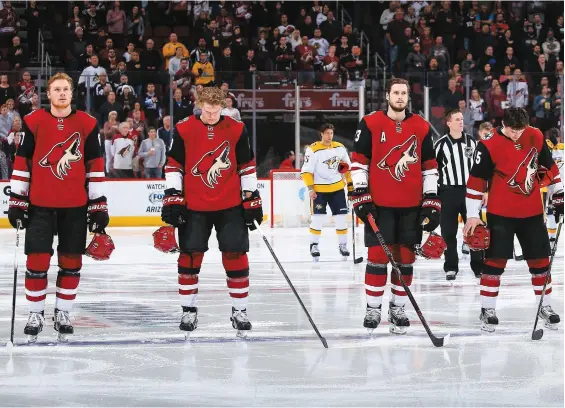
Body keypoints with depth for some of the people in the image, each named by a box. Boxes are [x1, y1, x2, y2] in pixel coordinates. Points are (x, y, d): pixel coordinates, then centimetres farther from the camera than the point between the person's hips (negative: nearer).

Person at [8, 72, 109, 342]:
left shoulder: (87, 124, 2)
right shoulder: (33, 122, -1)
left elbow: (95, 166, 5)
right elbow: (22, 164, 2)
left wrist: (99, 206, 3)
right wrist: (17, 201, 0)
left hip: (75, 206, 1)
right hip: (40, 204, -1)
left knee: (71, 261, 6)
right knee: (37, 260, -3)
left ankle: (62, 313, 18)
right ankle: (35, 315, 9)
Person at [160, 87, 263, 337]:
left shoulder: (236, 130, -1)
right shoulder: (184, 130, -4)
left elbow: (246, 166, 6)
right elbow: (173, 166, 1)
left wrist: (252, 200, 5)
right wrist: (173, 199, -5)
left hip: (231, 205, 1)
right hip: (194, 206, -1)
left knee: (235, 255, -1)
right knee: (190, 255, 2)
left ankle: (239, 311, 10)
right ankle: (188, 310, 13)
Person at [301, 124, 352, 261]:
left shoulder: (340, 148, 2)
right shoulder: (313, 150, -14)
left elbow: (347, 166, 13)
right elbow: (307, 171, -12)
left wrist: (350, 185, 12)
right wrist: (310, 188, -16)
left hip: (337, 188, 4)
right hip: (319, 189, -4)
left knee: (341, 216, 3)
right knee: (318, 217, -7)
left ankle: (343, 245, 15)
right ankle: (314, 245, 7)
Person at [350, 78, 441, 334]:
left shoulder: (422, 128, 6)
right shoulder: (370, 124, -1)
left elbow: (429, 167, 9)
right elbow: (358, 161, 0)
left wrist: (431, 202, 4)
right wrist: (360, 196, -6)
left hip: (411, 206, 3)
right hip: (379, 204, -3)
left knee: (406, 257, 5)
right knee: (378, 255, -4)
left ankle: (398, 309, 15)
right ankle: (373, 309, 6)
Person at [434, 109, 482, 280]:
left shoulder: (472, 142, 6)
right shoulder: (441, 144, -5)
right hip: (448, 192, -3)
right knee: (449, 232, 2)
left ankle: (478, 266, 13)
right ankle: (451, 267, 11)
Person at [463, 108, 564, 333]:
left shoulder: (536, 137, -2)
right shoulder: (489, 146, -16)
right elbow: (476, 181, -12)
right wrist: (472, 215, -12)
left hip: (532, 212, 4)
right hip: (501, 213, -4)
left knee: (540, 259, 9)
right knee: (495, 260, -3)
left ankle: (545, 307, 21)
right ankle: (487, 309, 5)